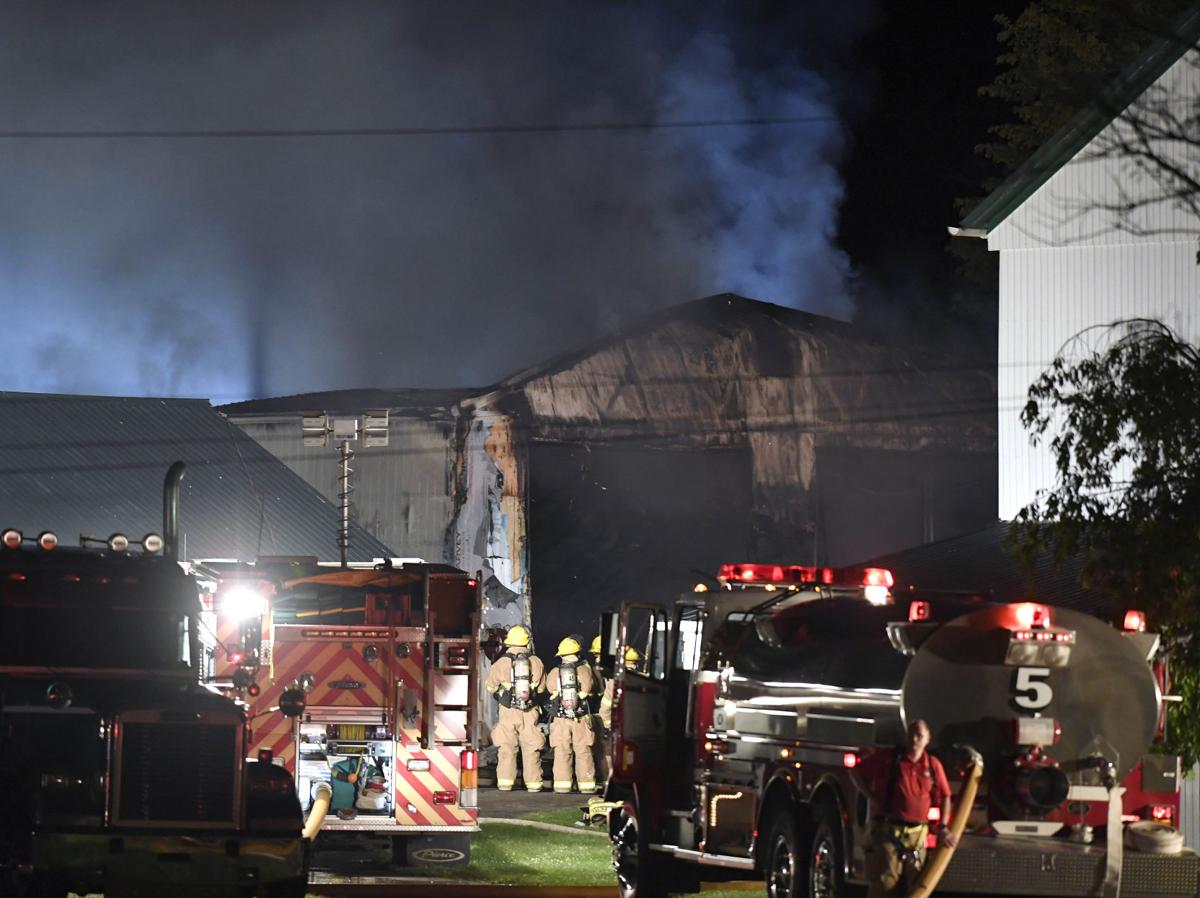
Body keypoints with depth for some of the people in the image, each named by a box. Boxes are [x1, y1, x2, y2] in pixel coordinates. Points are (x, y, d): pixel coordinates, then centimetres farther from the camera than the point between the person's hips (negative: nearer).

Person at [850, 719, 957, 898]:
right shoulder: (887, 758, 0)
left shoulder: (933, 766, 9)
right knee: (884, 882, -12)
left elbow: (944, 797, 16)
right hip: (887, 830, -4)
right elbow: (856, 772, 7)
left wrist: (943, 828, 7)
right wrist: (872, 797, -2)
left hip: (917, 835, 4)